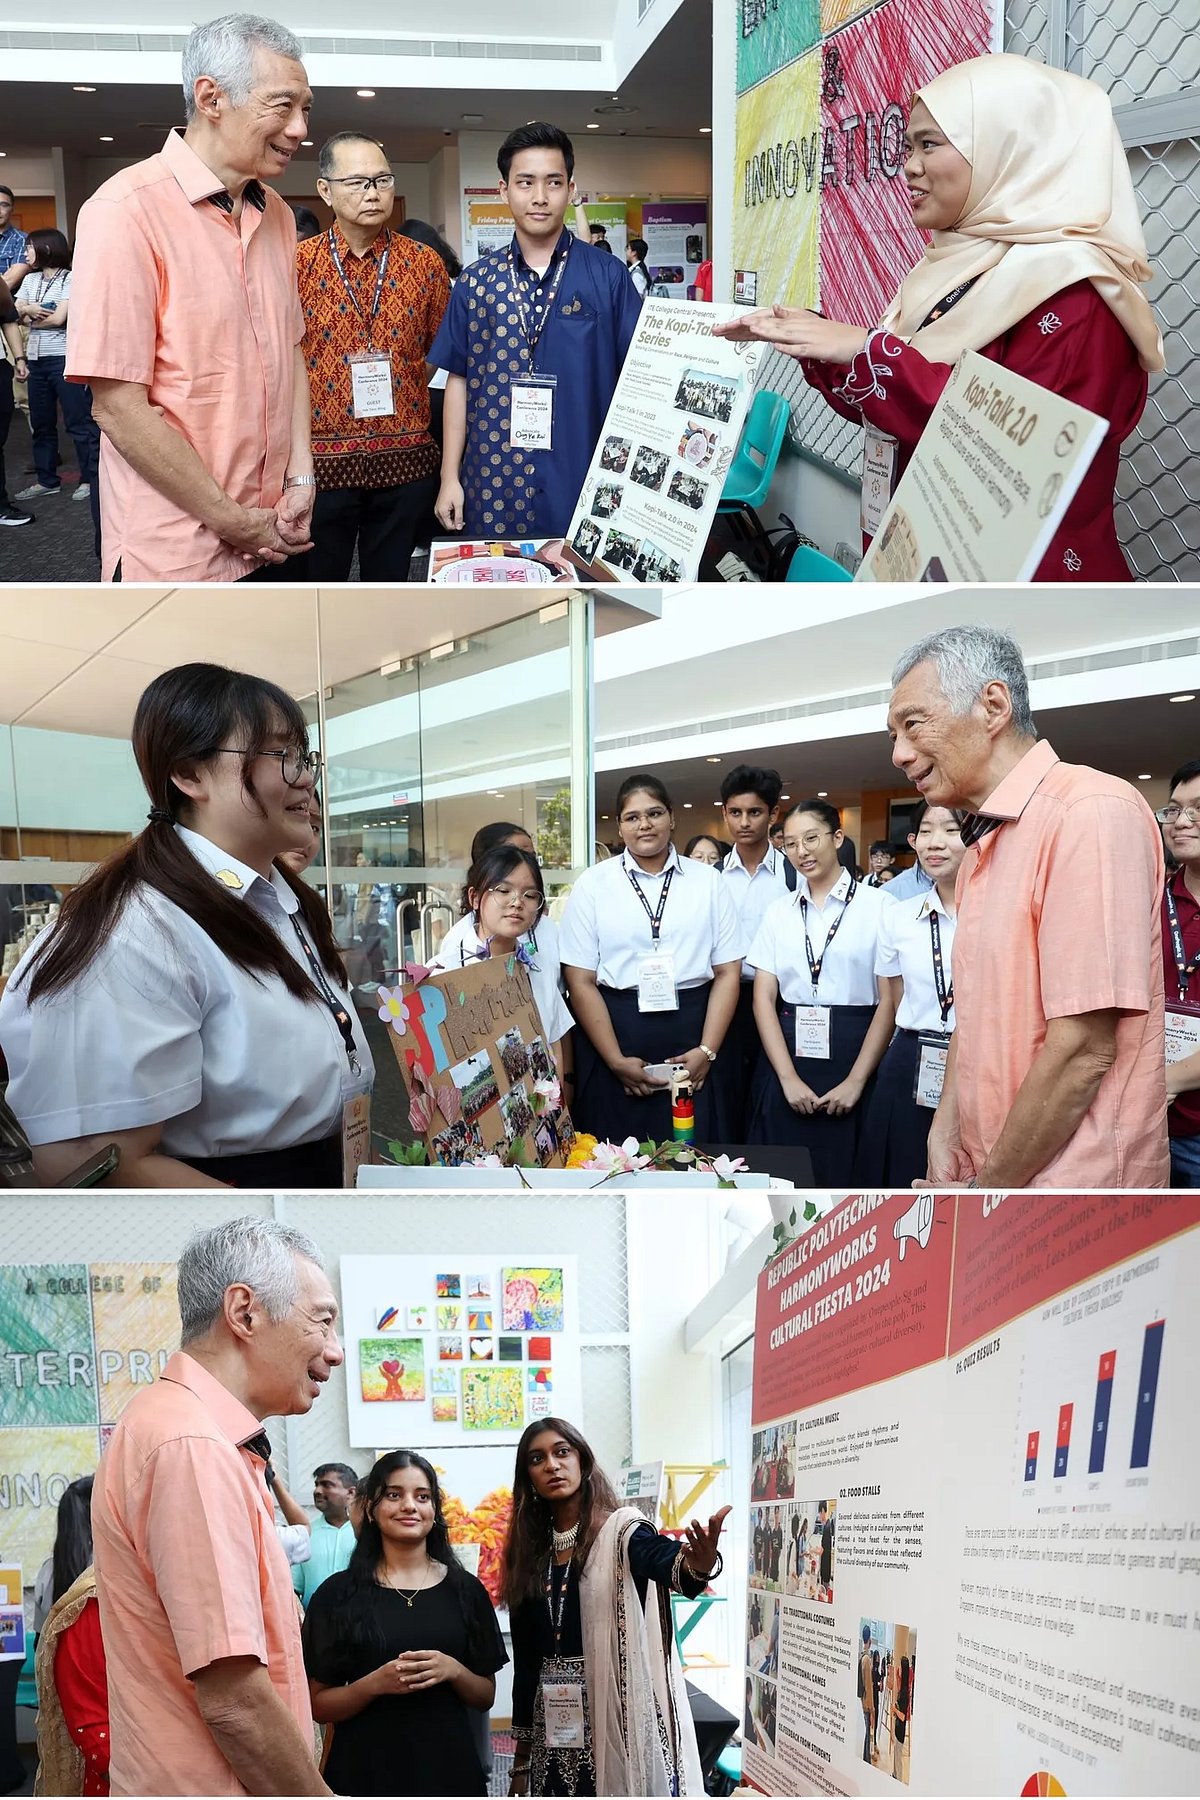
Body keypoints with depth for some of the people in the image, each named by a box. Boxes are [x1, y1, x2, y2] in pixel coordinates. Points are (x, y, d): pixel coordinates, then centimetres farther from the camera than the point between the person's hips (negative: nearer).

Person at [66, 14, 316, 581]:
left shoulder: (277, 215, 9)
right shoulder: (128, 210, -14)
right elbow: (118, 405, -17)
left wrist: (300, 477, 3)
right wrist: (235, 523, -13)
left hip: (273, 538, 7)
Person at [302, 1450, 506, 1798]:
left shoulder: (465, 1589, 3)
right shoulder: (338, 1593, -3)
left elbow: (486, 1697, 7)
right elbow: (318, 1706, -2)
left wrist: (453, 1671, -13)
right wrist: (375, 1684, -19)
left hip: (449, 1765, 2)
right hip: (364, 1769, -2)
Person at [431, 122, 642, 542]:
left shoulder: (607, 276, 0)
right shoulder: (475, 283, 7)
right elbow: (459, 381, 9)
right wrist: (450, 477, 5)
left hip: (583, 484, -2)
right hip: (493, 484, 2)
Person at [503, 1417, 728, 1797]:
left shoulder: (621, 1530, -7)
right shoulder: (529, 1553, 6)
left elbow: (663, 1559, -31)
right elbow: (525, 1661, 10)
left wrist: (697, 1565, -54)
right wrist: (522, 1759, 11)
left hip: (620, 1718, -4)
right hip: (555, 1731, 4)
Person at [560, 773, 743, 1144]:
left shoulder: (708, 882, 7)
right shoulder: (592, 885, 2)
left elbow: (727, 973, 4)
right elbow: (580, 981, -2)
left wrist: (707, 1051, -6)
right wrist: (617, 1060, -9)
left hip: (690, 1034, 1)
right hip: (611, 1033, -1)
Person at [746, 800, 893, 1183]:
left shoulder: (876, 905, -3)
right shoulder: (779, 911, 9)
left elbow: (889, 1000, -6)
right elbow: (764, 997, 4)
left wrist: (856, 1080, -10)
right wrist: (788, 1077, -7)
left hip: (853, 1055, -3)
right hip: (788, 1053, 3)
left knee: (844, 1177, 1)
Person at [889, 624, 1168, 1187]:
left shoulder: (1093, 813, -17)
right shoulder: (982, 847, 12)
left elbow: (1083, 1052, -21)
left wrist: (989, 1185, -14)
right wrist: (945, 1136, 0)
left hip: (1070, 1178, -8)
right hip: (982, 1171, 8)